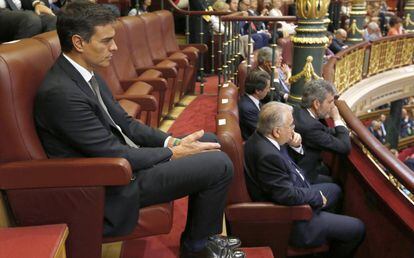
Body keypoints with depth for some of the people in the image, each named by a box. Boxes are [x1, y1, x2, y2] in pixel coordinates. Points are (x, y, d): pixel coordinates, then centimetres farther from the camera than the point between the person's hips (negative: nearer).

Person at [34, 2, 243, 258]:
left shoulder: (87, 75, 4)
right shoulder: (60, 92, -26)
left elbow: (125, 123, 9)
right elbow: (114, 154, -24)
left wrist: (171, 141, -4)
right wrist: (173, 154, -14)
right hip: (114, 184, -10)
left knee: (208, 141, 13)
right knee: (219, 164, -13)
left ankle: (201, 235, 22)